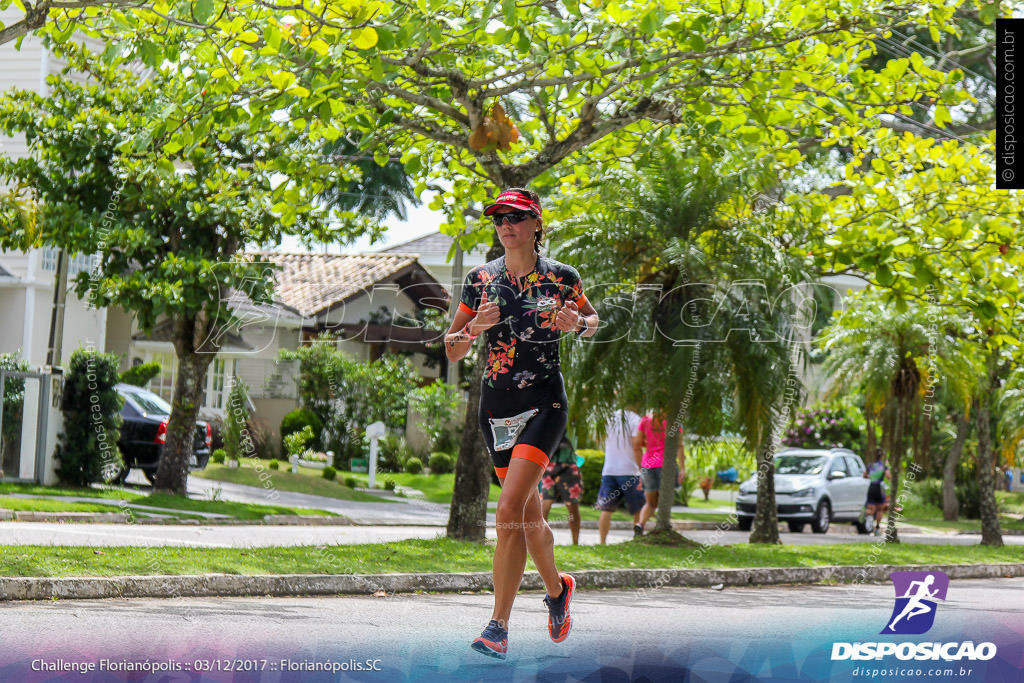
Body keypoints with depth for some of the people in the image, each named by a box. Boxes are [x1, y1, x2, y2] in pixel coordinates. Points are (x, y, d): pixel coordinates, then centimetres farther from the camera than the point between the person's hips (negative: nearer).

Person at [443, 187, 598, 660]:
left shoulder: (560, 277, -2)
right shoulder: (480, 279, 4)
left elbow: (592, 320, 15)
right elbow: (452, 350, 7)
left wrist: (574, 323, -8)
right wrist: (476, 326, -13)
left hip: (543, 403, -4)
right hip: (495, 405, 4)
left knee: (510, 509, -18)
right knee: (528, 514, 11)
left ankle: (498, 627, -14)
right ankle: (556, 589, 38)